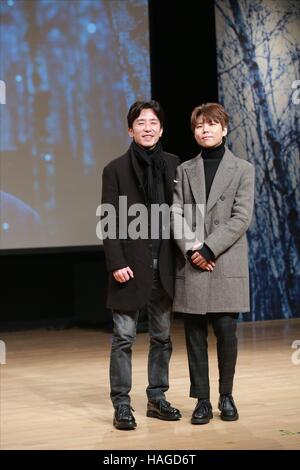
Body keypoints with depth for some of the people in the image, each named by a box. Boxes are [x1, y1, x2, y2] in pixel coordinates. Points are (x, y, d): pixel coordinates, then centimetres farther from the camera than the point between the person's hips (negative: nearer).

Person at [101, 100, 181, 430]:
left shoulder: (173, 165, 9)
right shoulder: (115, 170, -1)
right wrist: (116, 263, -12)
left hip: (164, 264, 4)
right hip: (131, 265, -4)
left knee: (162, 336, 10)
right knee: (124, 337, -2)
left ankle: (157, 399, 21)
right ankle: (121, 405, 4)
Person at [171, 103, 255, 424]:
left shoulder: (242, 170, 5)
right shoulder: (184, 171, 13)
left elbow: (241, 218, -4)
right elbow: (176, 215, 4)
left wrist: (209, 248, -13)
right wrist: (191, 249, -12)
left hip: (226, 264, -2)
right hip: (191, 265, 2)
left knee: (226, 332, -2)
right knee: (195, 334, 2)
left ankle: (226, 396, 15)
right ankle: (202, 401, 9)